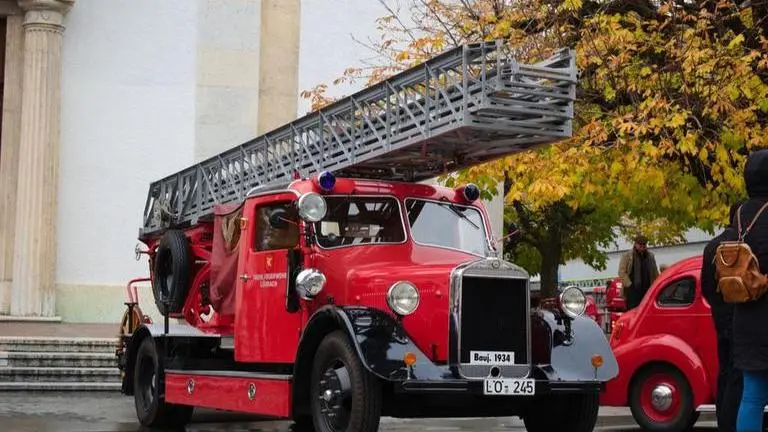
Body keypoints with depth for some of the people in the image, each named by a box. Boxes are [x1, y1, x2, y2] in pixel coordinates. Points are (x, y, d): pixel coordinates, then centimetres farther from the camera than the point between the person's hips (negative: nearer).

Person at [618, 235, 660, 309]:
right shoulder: (627, 256, 0)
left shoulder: (650, 256, 15)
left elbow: (655, 272, 20)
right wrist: (629, 284, -12)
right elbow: (622, 272, -5)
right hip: (632, 290, -4)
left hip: (647, 289, 5)